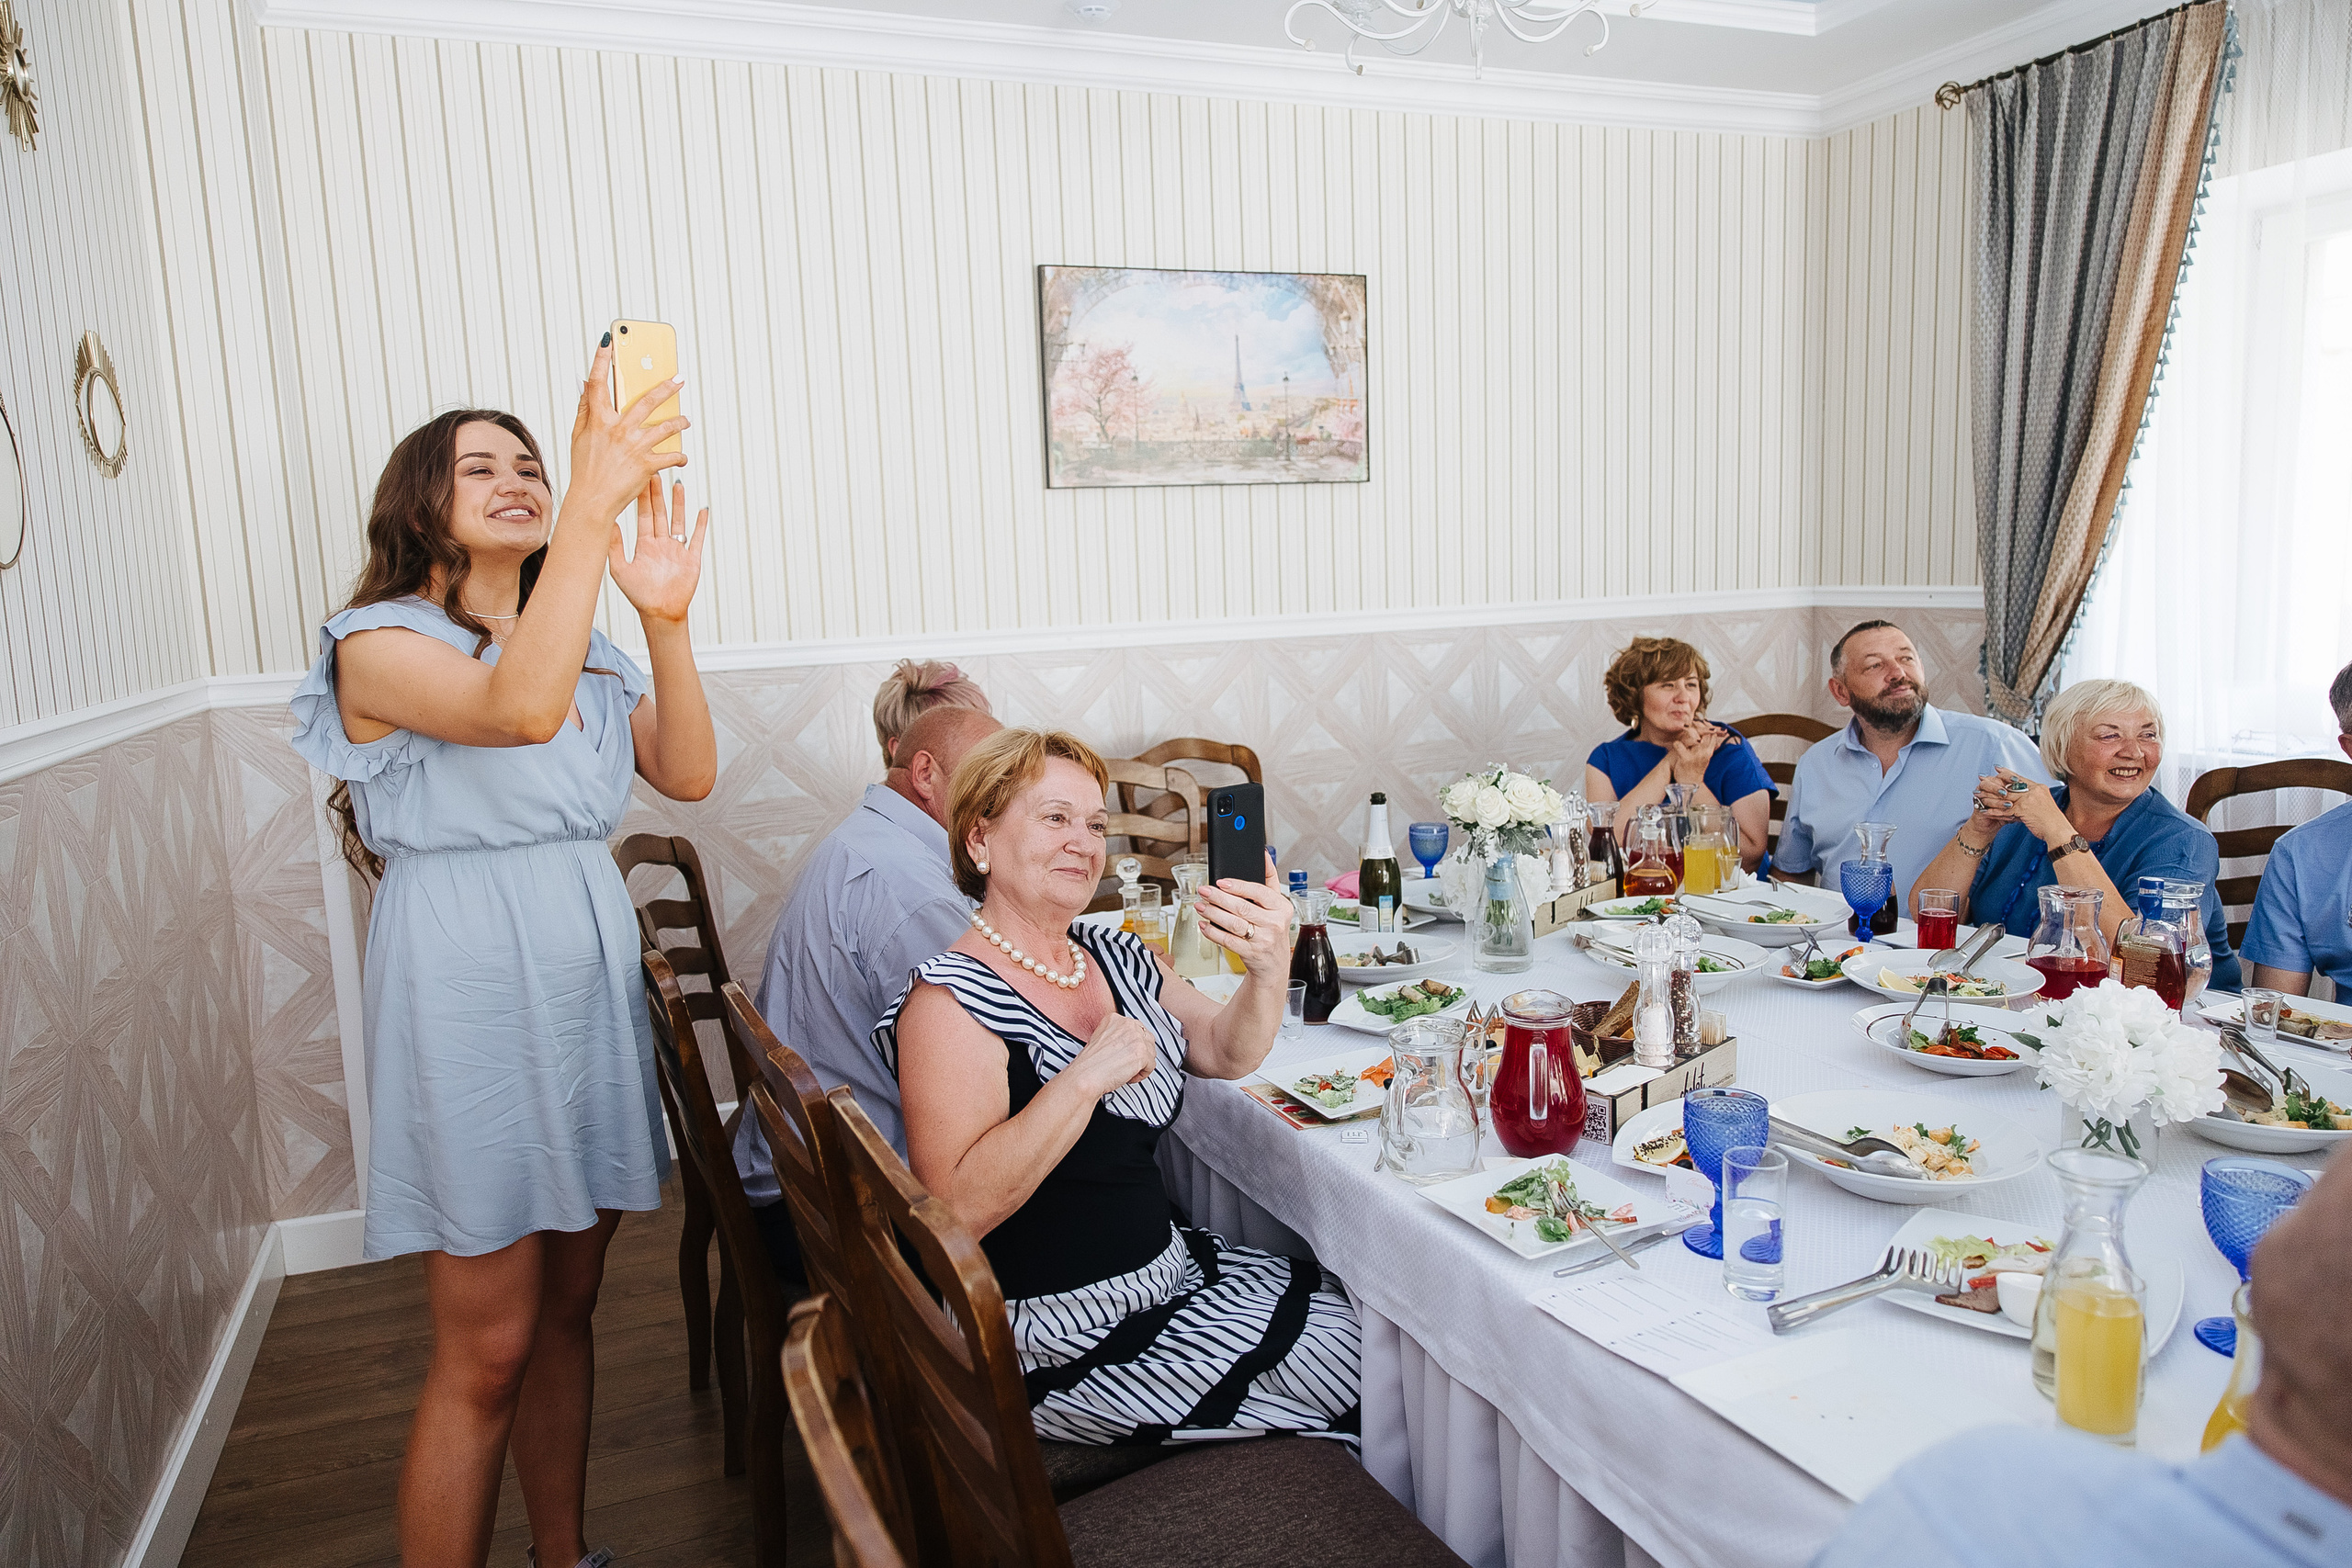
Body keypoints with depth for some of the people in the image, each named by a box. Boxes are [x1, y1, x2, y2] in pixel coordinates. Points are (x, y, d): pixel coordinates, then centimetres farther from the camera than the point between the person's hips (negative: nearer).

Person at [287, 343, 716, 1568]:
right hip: (469, 994, -6)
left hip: (589, 983, 7)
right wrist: (594, 504, -32)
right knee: (486, 1352, 0)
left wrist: (665, 621, -13)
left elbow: (690, 774, 0)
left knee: (565, 1307, 17)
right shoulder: (378, 642, -7)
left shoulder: (586, 654, 14)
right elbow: (517, 709, -29)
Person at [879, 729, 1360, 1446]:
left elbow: (1227, 1053, 5)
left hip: (1170, 1264, 8)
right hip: (1063, 1335, -8)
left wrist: (1270, 968, -16)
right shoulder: (952, 1000, -20)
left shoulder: (1116, 957, 6)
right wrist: (1085, 1078, -32)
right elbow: (956, 1212, -26)